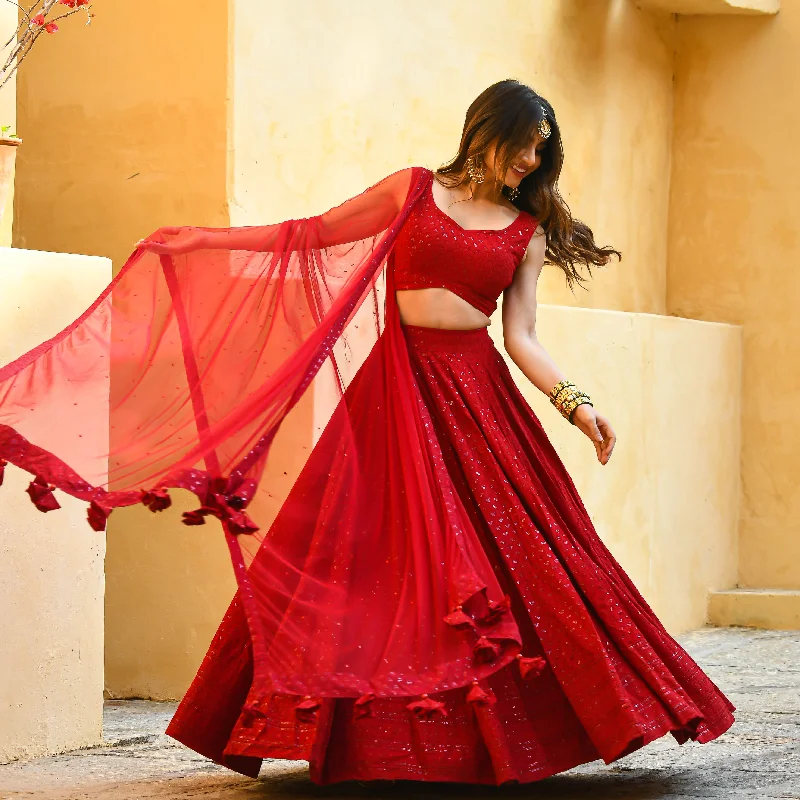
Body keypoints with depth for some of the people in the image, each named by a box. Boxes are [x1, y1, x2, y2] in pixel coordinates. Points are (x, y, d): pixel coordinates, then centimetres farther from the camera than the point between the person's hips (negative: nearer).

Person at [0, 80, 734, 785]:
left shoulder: (527, 231, 10)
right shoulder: (414, 190, 8)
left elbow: (522, 338, 5)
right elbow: (310, 235, 12)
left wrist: (576, 403, -10)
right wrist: (201, 241, 10)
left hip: (475, 388, 1)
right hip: (397, 384, -1)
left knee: (506, 548, -7)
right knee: (372, 551, -5)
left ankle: (498, 734, 0)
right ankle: (364, 734, 1)